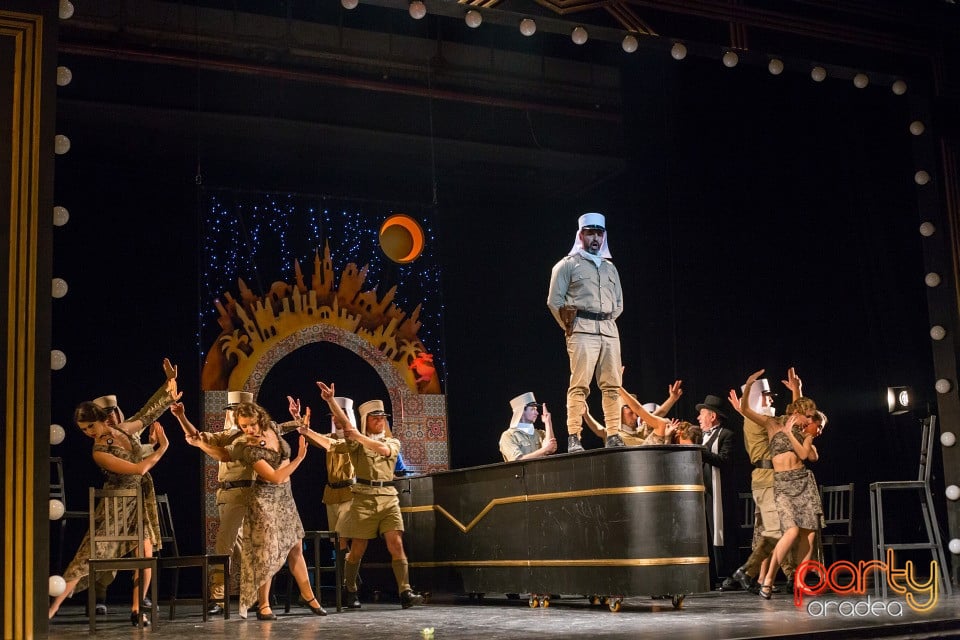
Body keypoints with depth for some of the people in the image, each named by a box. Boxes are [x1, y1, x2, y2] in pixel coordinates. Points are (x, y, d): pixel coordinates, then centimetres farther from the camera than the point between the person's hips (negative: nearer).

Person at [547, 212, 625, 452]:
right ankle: (573, 439, -13)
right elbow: (554, 301, 1)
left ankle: (613, 436, 4)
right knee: (579, 385, -12)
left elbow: (619, 303, 25)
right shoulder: (568, 264, 7)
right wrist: (569, 326, -1)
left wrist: (607, 321, 12)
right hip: (582, 330, -5)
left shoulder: (610, 268, 22)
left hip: (609, 330, 5)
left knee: (612, 385, 1)